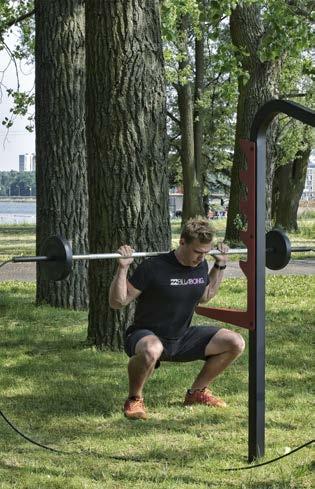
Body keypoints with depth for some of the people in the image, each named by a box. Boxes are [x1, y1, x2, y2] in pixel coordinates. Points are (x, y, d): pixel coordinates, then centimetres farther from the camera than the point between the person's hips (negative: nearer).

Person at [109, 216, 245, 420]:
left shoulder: (201, 266, -2)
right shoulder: (154, 268, -22)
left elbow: (205, 296, 21)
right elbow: (117, 302, -18)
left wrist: (220, 266, 12)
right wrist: (123, 268, -31)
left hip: (182, 337, 6)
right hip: (147, 336, -6)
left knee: (236, 343, -8)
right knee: (151, 350, -44)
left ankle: (197, 392, 10)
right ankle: (135, 399, -14)